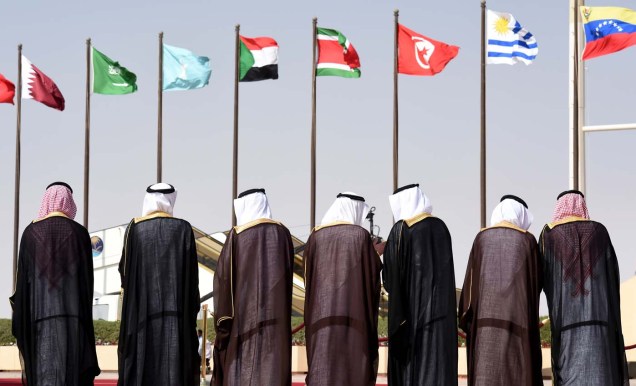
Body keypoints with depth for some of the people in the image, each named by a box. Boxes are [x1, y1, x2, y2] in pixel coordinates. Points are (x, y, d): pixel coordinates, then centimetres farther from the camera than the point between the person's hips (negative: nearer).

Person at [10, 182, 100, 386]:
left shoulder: (31, 232, 3)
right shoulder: (79, 233, 2)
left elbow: (24, 278, 2)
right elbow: (87, 278, 1)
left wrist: (22, 320, 8)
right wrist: (85, 319, 8)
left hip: (40, 314, 1)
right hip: (72, 315, -1)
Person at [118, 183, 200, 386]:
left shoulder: (135, 229, 2)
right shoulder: (183, 229, 2)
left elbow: (124, 271, 4)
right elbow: (193, 276, 2)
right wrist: (191, 312, 10)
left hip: (141, 313, 0)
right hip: (176, 314, 0)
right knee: (175, 369, -1)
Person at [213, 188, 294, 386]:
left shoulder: (237, 236, -3)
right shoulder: (282, 234, 7)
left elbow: (223, 279, -5)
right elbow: (288, 276, 11)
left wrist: (223, 322, 1)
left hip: (245, 316, -2)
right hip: (276, 318, 3)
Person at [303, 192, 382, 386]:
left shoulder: (315, 237, 6)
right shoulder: (361, 235, -3)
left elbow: (309, 278, 10)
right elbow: (374, 275, -1)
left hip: (322, 312, 3)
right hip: (354, 314, -3)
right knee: (354, 369, 1)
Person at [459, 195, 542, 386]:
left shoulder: (482, 238, 7)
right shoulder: (527, 240, 2)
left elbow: (471, 279, 4)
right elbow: (537, 281, 5)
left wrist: (467, 318, 8)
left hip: (486, 314, 2)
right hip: (517, 315, -1)